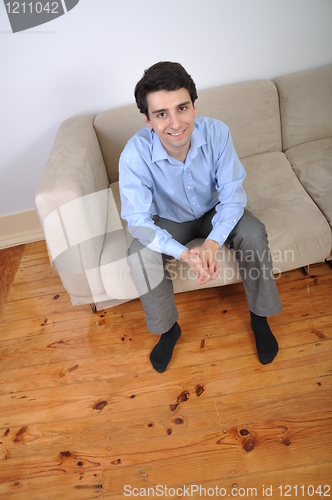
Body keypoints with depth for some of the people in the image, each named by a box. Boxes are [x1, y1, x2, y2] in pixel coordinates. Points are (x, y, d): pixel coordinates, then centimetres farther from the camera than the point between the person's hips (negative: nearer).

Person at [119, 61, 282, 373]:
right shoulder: (135, 154, -30)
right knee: (140, 257, -28)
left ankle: (259, 317, 0)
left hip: (213, 212, 1)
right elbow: (138, 221, -28)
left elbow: (233, 195, -21)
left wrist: (213, 242, -38)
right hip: (169, 221, -1)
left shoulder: (217, 133, -25)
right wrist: (183, 254, -43)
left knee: (253, 234, -26)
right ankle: (168, 329, 0)